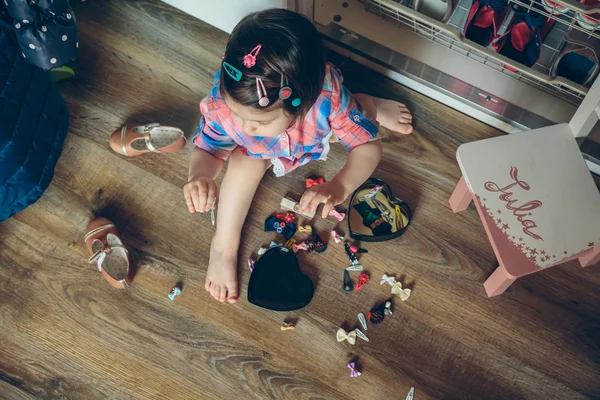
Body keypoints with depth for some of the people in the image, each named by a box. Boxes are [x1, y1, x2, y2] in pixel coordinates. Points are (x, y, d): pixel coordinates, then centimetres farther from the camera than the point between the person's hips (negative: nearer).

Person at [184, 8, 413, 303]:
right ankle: (224, 245, -8)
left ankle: (370, 108, 25)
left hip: (313, 131, 1)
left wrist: (340, 186, -53)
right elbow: (207, 150, -23)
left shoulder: (327, 96, -46)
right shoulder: (222, 104, -42)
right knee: (245, 163, -25)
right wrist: (200, 176, -47)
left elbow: (368, 146, -34)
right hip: (256, 148, -1)